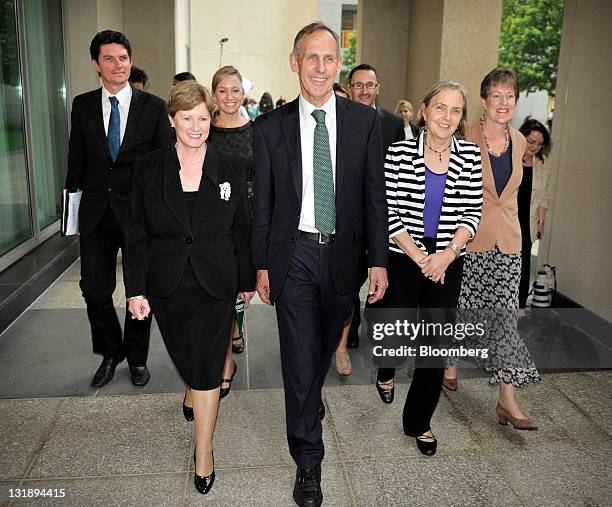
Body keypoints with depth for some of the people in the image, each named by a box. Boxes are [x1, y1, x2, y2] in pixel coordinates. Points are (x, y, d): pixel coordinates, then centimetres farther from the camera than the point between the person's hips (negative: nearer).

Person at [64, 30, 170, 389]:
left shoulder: (153, 107, -2)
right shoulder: (83, 106, 6)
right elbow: (77, 161, 10)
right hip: (96, 213, 2)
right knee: (95, 290, 5)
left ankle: (137, 358, 29)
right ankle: (111, 354, 29)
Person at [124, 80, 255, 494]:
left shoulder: (230, 172, -2)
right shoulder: (148, 169, -2)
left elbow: (242, 232, 4)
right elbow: (136, 234, -1)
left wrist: (247, 280, 8)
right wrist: (136, 289, -4)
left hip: (215, 285, -1)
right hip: (167, 286, 2)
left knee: (206, 367, 0)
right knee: (185, 359, 15)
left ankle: (204, 452, 15)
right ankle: (198, 393, 49)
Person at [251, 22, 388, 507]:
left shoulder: (365, 121, -1)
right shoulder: (271, 127, -2)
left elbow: (375, 194, 0)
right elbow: (263, 202, 2)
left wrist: (379, 260, -2)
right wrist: (261, 264, 1)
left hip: (344, 253, 2)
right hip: (294, 254, -1)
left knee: (324, 348, 20)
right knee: (300, 359, 0)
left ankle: (311, 396, 52)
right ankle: (308, 460, 16)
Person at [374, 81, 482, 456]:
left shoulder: (470, 155, 1)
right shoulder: (400, 153, -6)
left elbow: (472, 213, 1)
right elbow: (389, 213, -8)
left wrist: (447, 254, -13)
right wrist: (419, 257, -12)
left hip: (448, 264, 2)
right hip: (403, 260, -2)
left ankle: (419, 421, 26)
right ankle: (387, 370, 49)